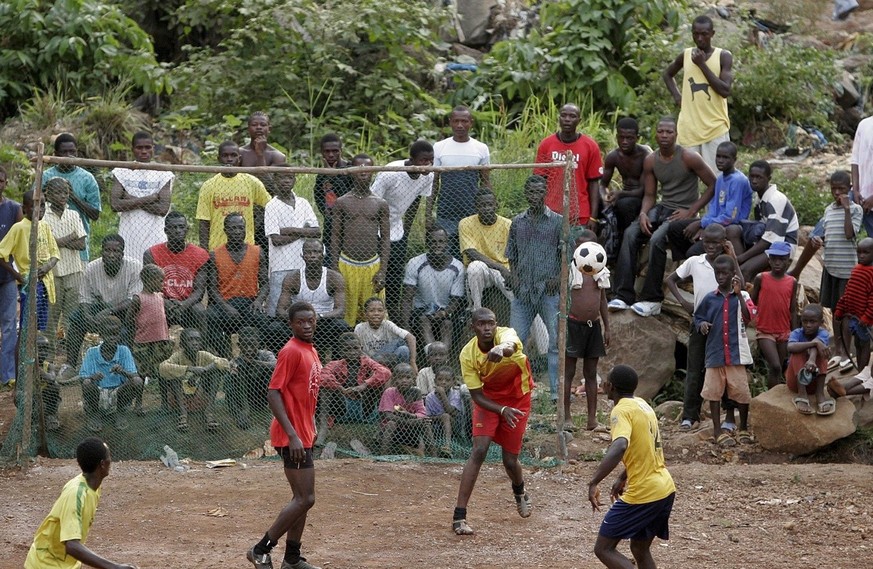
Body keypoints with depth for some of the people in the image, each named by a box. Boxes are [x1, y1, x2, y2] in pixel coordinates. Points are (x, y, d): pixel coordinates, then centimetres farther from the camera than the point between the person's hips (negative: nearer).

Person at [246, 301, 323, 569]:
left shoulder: (311, 351, 13)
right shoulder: (291, 351, -16)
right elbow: (273, 393, -21)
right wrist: (293, 435, -26)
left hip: (303, 434, 10)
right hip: (292, 436, -10)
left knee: (302, 497, 14)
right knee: (305, 498, -10)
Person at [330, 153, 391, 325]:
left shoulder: (380, 204, 5)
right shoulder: (342, 203, 3)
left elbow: (385, 239, 5)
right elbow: (336, 237, 5)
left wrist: (382, 271, -3)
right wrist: (335, 270, -2)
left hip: (372, 265, 0)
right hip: (347, 265, 0)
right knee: (346, 313, 1)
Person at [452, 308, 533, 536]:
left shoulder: (506, 334, -29)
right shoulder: (468, 354, -22)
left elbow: (511, 345, -57)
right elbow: (477, 396, -19)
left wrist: (502, 350, -83)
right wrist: (502, 411, -37)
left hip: (517, 400, 0)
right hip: (488, 400, 0)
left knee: (510, 461, 4)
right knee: (479, 451, -19)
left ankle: (520, 492, 42)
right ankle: (459, 516, -18)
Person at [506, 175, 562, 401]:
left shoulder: (557, 221, 2)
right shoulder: (517, 222, 11)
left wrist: (559, 277, -9)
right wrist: (515, 278, 3)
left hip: (549, 291, -3)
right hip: (523, 290, 3)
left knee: (555, 341, -2)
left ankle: (557, 390, 2)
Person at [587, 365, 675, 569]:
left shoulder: (621, 411, -14)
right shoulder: (642, 405, 13)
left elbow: (620, 447, -34)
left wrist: (593, 483, -37)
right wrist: (623, 478, 33)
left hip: (642, 494, -9)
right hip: (665, 489, 9)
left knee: (604, 548, -1)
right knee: (640, 549, 20)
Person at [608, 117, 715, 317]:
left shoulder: (689, 158, -10)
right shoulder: (650, 161, 5)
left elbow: (713, 185, -7)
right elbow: (649, 195, 10)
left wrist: (691, 212, -14)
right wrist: (643, 214, -12)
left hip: (683, 212, -5)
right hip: (662, 208, 5)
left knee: (657, 239, -32)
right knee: (630, 233, -20)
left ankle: (652, 300, -23)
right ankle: (623, 296, -21)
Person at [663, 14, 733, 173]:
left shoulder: (723, 57, -2)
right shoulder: (685, 55, 8)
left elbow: (725, 90, -13)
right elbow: (668, 74, 27)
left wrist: (702, 65, -13)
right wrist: (676, 96, 10)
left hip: (715, 128, -3)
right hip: (689, 128, 3)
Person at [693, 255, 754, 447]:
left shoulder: (741, 296, 1)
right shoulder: (709, 299, 6)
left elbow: (747, 317, -14)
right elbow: (698, 317, 15)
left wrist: (738, 293, -19)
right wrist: (702, 324, -8)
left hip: (737, 352, -2)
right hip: (715, 352, 2)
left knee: (741, 391, 2)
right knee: (714, 391, 3)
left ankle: (744, 429, 20)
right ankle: (718, 431, 12)